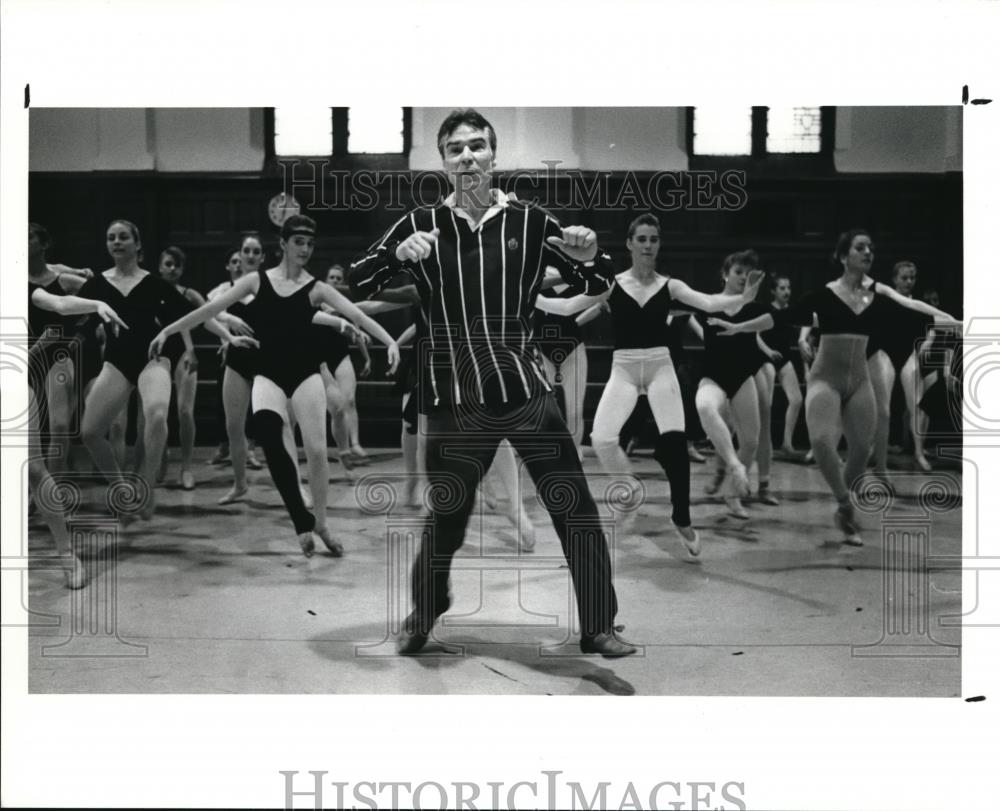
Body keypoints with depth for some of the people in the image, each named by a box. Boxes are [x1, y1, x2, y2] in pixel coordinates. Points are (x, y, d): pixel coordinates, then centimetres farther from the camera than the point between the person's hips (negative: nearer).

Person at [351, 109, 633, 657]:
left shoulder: (530, 221, 1)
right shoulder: (420, 226, 1)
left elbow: (594, 285, 9)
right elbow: (353, 287, -3)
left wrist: (589, 255, -14)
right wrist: (396, 254, -21)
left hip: (526, 391, 1)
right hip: (454, 404, 0)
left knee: (577, 510, -1)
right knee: (446, 519, 10)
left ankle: (597, 628, 17)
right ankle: (423, 615, 38)